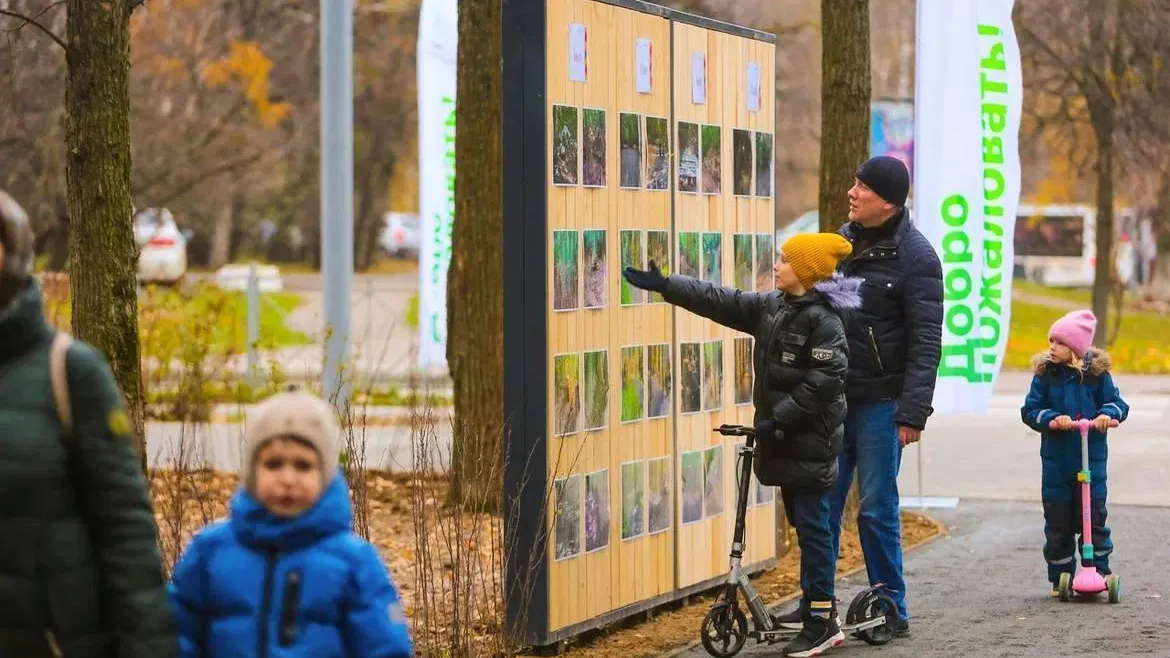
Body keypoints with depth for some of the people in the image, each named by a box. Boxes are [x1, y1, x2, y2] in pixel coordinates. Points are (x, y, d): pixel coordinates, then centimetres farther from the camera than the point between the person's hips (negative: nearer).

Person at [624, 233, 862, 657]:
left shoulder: (822, 318, -16)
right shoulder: (771, 307, 10)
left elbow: (826, 380, -22)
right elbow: (718, 301, 12)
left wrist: (779, 418, -22)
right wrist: (663, 286, 8)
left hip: (810, 439, -9)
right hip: (784, 435, 9)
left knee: (812, 525, -7)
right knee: (801, 522, 15)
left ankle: (823, 622, -4)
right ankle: (814, 603, 25)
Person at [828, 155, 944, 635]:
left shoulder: (915, 256, -10)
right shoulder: (844, 239, 10)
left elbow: (926, 342, -13)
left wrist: (914, 412, -20)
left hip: (880, 401, -6)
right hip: (832, 395, 6)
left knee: (877, 509, -1)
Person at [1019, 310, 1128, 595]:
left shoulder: (1097, 373, -3)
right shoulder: (1045, 374, -1)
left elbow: (1118, 403, 1)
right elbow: (1030, 410, -2)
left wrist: (1108, 413, -21)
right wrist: (1051, 419, -21)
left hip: (1092, 460, -1)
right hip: (1056, 461, 1)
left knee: (1093, 518, 3)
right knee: (1058, 523, 5)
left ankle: (1098, 572, 13)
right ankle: (1060, 579, 14)